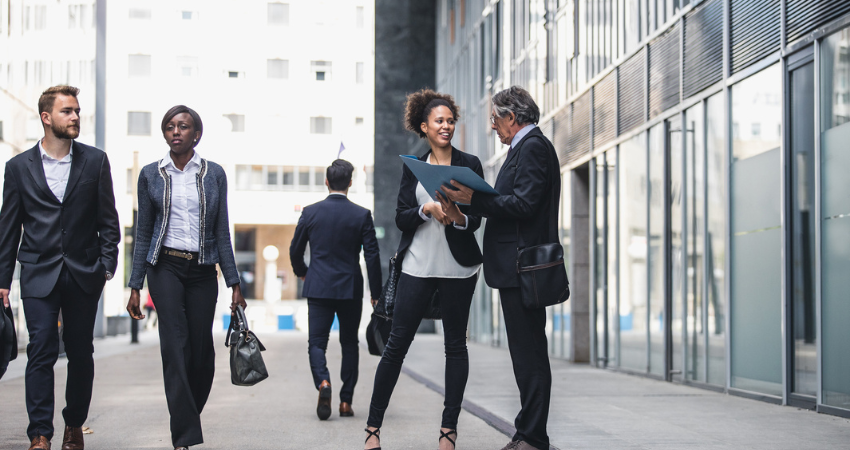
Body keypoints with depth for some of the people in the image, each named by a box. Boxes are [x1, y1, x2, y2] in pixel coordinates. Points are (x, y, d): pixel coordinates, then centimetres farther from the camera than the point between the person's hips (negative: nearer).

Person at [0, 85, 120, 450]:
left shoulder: (95, 161, 5)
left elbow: (107, 219, 6)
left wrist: (107, 265, -4)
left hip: (84, 274, 1)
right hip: (39, 274, -1)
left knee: (81, 353, 7)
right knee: (41, 351, -7)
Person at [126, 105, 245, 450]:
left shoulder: (213, 174, 5)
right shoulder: (151, 175, 5)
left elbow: (222, 233, 7)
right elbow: (143, 233, 7)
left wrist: (234, 284, 3)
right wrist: (135, 286, 2)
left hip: (203, 269, 1)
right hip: (165, 267, -1)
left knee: (202, 350, 1)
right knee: (175, 347, -12)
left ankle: (187, 417, 27)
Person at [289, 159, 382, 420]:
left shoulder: (310, 212, -1)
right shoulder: (362, 215, -4)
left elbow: (295, 250, 7)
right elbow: (372, 256, -5)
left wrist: (301, 272, 28)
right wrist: (376, 293, 1)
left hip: (318, 288, 0)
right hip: (350, 289, 0)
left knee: (317, 342, 4)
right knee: (349, 343, 13)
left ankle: (323, 382, -24)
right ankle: (346, 401, 11)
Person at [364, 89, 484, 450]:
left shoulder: (469, 164, 4)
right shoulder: (412, 167, 9)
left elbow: (477, 219, -1)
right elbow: (400, 218, 2)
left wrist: (458, 217, -23)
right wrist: (427, 209, -17)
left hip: (458, 266, -1)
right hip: (418, 265, 1)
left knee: (455, 344, 4)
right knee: (397, 343, -1)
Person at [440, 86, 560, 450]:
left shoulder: (532, 147, -11)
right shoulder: (527, 147, 21)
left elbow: (523, 204, -20)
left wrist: (474, 199, -19)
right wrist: (473, 201, 16)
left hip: (522, 267, -11)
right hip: (518, 268, 11)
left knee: (529, 353, -8)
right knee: (526, 352, 12)